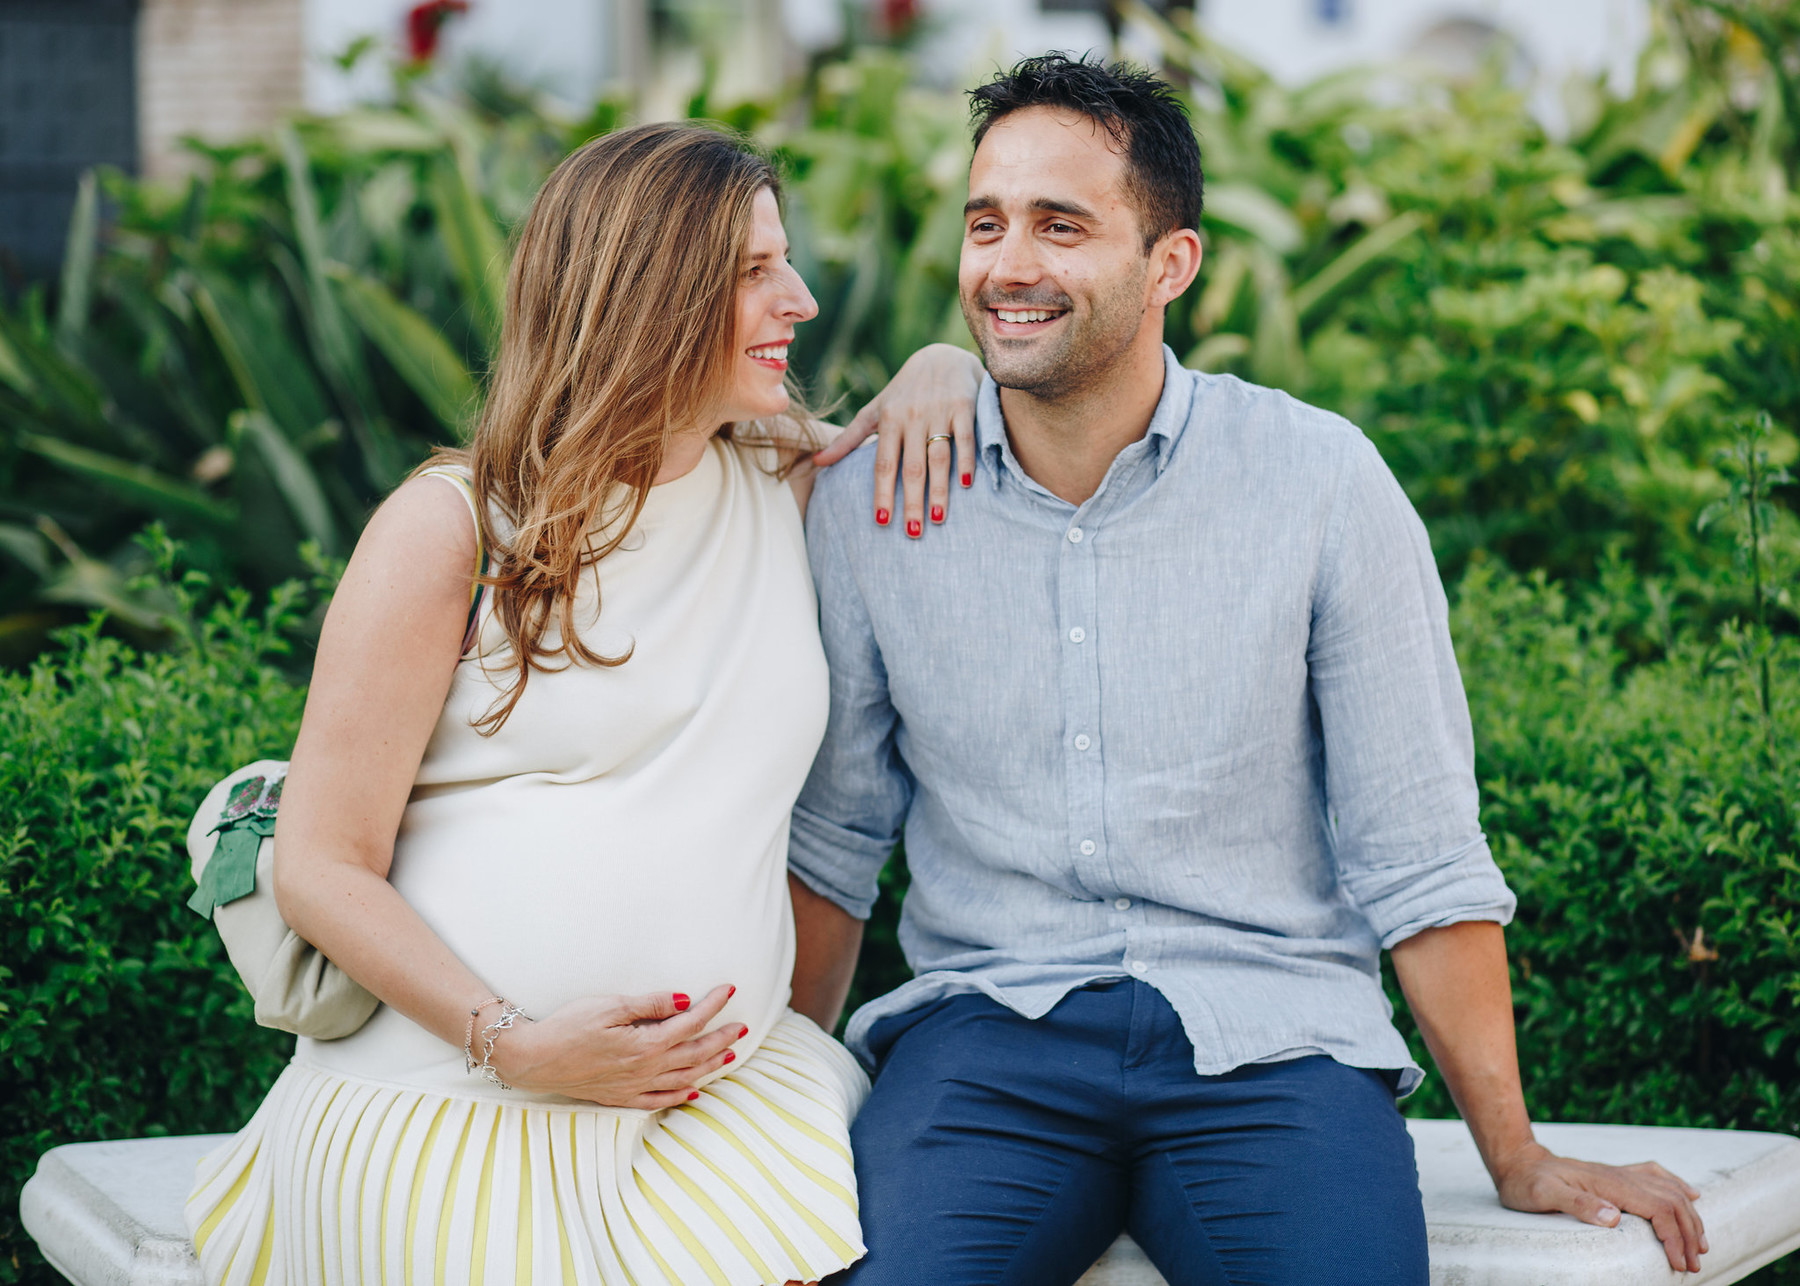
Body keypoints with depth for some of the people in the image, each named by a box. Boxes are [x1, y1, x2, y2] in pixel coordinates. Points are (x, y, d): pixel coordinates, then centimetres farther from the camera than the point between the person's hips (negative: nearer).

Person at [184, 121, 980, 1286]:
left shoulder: (786, 492, 13)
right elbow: (322, 865, -3)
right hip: (448, 1094, -4)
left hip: (720, 1091, 4)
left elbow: (964, 377, 34)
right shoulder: (455, 526, -1)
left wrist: (930, 385, 9)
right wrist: (512, 1040, -16)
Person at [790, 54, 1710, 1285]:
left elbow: (1417, 854, 2)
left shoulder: (1323, 480, -1)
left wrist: (1519, 1160, 0)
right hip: (988, 1031, 1)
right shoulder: (866, 506, 5)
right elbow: (834, 838, 15)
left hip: (1273, 1042, -1)